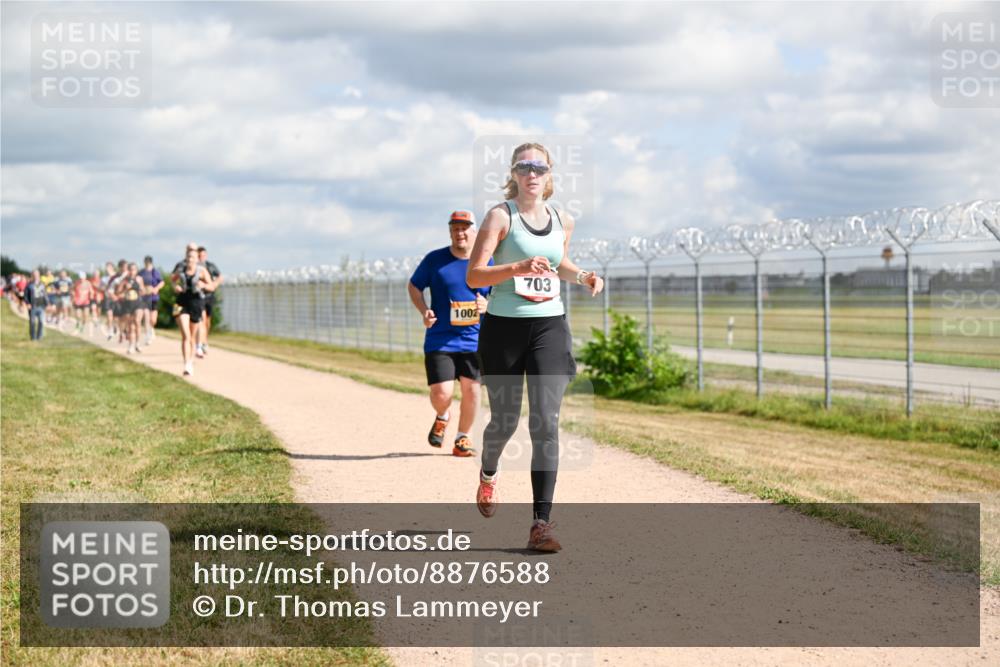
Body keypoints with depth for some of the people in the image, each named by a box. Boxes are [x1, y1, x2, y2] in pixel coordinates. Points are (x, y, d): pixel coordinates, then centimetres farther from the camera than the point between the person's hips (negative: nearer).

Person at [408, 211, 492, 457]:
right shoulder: (434, 259, -2)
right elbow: (414, 286, 9)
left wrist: (487, 305, -13)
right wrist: (424, 311, -8)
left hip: (474, 341, 2)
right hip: (439, 340, -2)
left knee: (471, 390, 2)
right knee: (441, 394, -9)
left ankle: (462, 439, 23)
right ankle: (442, 418, 27)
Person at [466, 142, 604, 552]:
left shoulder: (563, 221, 9)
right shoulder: (501, 216, -6)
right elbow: (473, 275, -12)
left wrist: (581, 276, 9)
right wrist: (519, 267, -26)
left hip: (550, 327, 2)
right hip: (504, 328, -2)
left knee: (546, 423, -11)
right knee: (505, 421, 11)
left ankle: (541, 523, -12)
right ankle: (488, 475, 47)